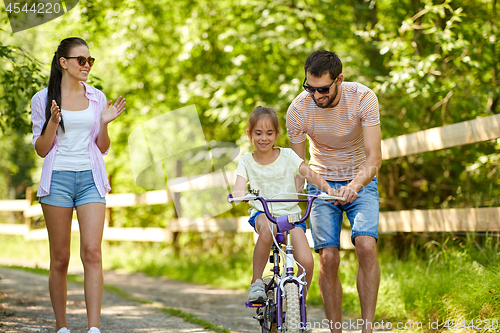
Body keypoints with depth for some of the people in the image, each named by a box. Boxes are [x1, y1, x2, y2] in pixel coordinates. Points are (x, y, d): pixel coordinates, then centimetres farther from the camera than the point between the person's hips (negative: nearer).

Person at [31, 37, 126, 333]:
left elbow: (103, 149, 13)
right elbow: (41, 149, 3)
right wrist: (53, 122, -14)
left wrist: (105, 123, -5)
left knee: (92, 252, -12)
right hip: (57, 178, -1)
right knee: (60, 258, 2)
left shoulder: (97, 98, 10)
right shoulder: (44, 99, 4)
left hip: (91, 178, 1)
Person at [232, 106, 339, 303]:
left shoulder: (287, 156, 5)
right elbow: (240, 185, -11)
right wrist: (238, 194, -37)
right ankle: (256, 282, -21)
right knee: (268, 228, -40)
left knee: (306, 262, -21)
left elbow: (310, 174, -6)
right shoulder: (246, 161, 5)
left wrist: (327, 188, -27)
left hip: (290, 214, 1)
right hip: (262, 214, -1)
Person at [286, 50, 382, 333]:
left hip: (361, 182, -1)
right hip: (322, 183, 1)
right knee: (329, 258, -11)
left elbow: (374, 156, -27)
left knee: (366, 246, -23)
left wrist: (354, 186, -46)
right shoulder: (298, 109, -18)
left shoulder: (363, 98, -23)